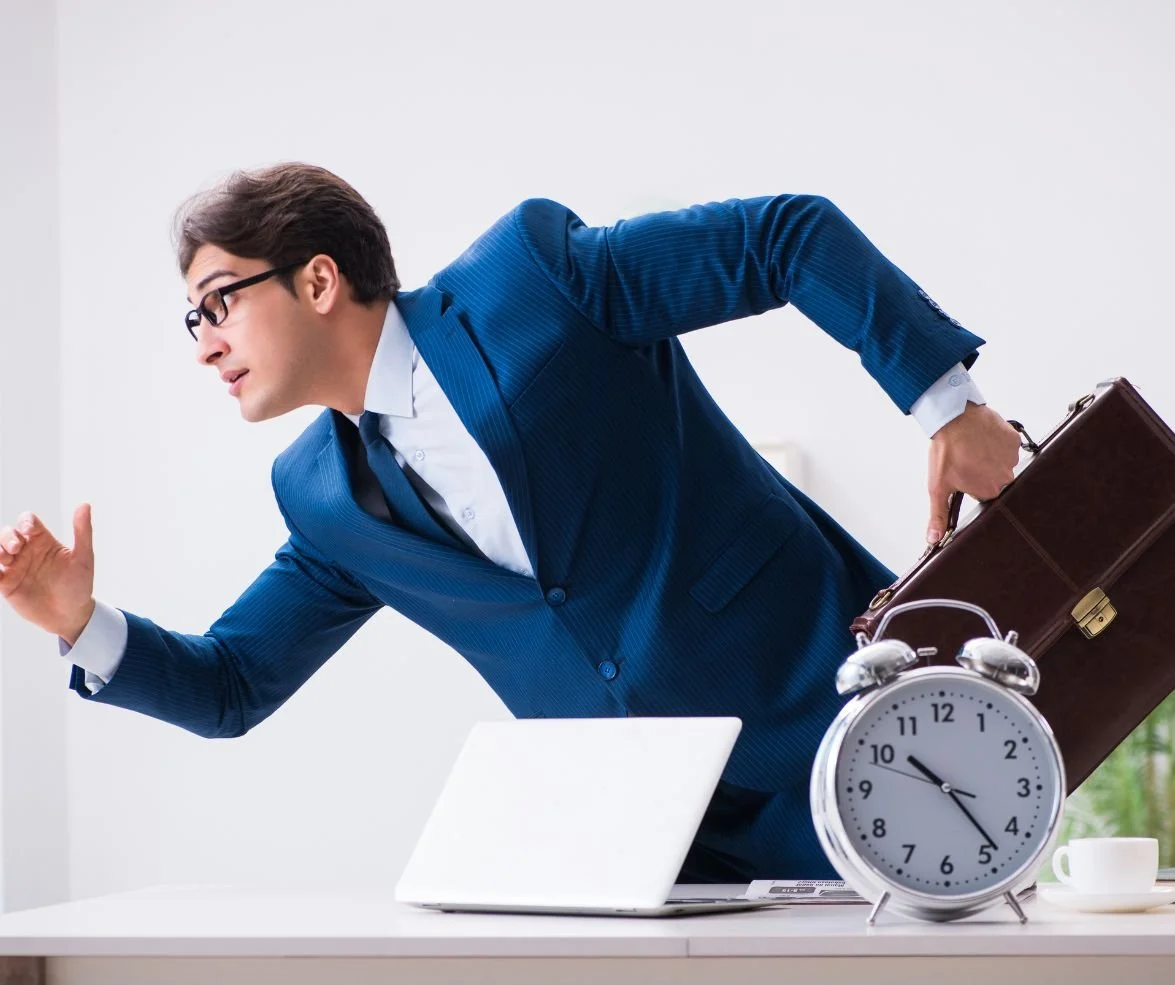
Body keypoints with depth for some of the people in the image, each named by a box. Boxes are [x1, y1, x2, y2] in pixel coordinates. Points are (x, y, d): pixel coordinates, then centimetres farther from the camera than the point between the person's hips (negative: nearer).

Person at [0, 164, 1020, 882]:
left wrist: (946, 400, -14)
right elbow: (230, 688, 14)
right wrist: (83, 622, -4)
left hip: (819, 720, -5)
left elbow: (796, 235, -8)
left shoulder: (531, 271, -10)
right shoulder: (325, 496, 8)